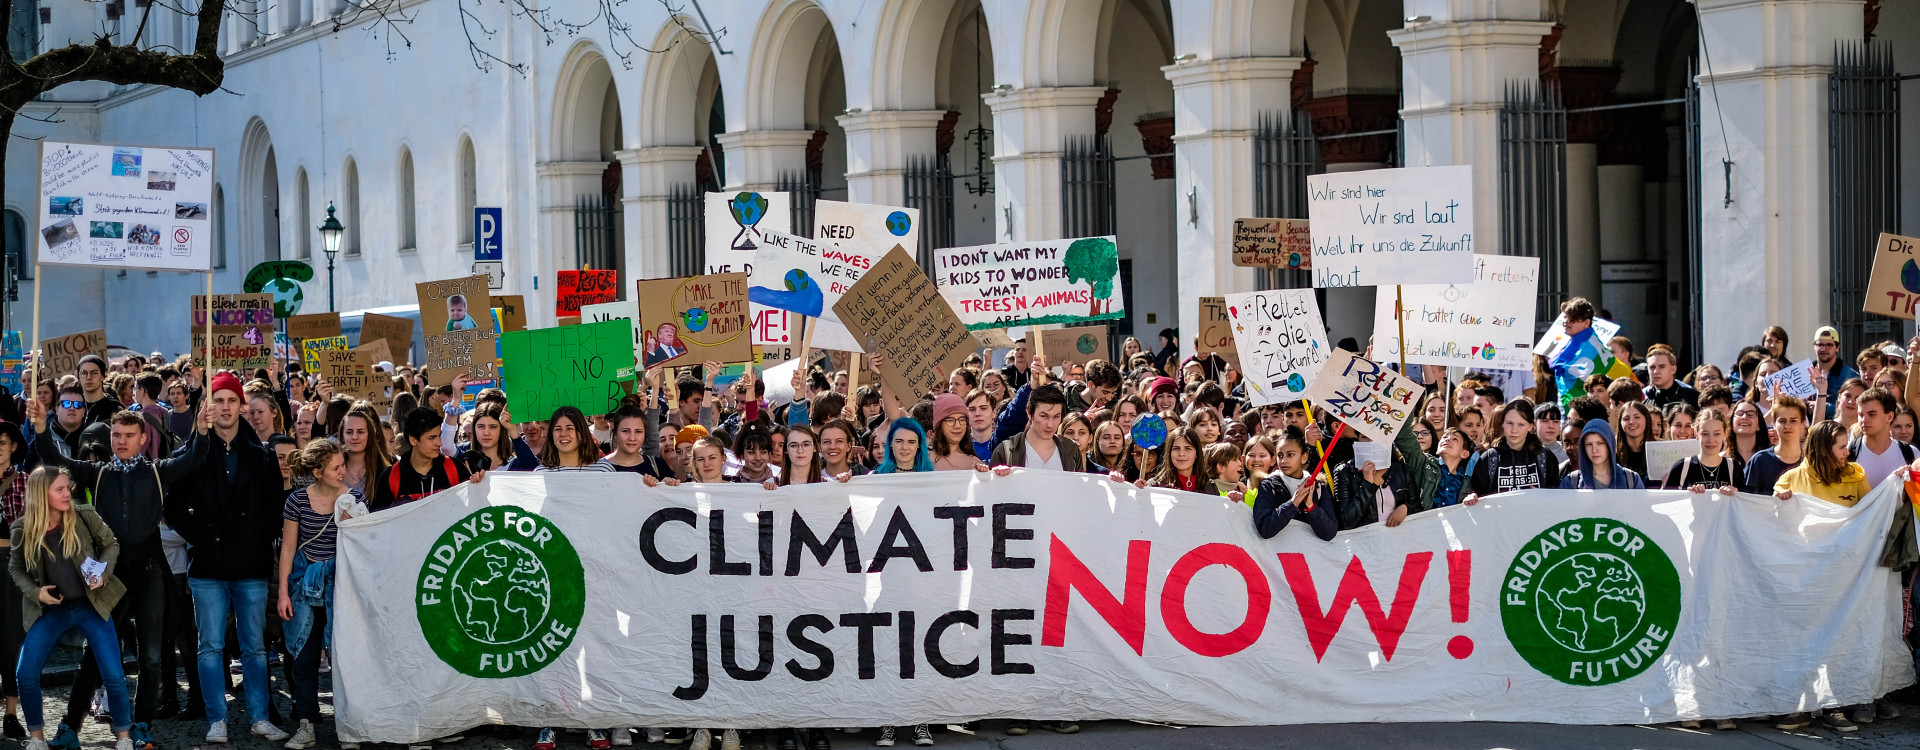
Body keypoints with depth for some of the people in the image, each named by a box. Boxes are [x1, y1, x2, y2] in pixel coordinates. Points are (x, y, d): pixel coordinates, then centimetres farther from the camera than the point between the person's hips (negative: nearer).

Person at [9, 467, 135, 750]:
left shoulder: (84, 516, -10)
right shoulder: (23, 530, -8)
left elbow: (110, 544, 4)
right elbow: (15, 568, 8)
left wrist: (103, 572, -13)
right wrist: (34, 591, -8)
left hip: (90, 606, -1)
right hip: (50, 610, 1)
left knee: (113, 676, -6)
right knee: (26, 676, -7)